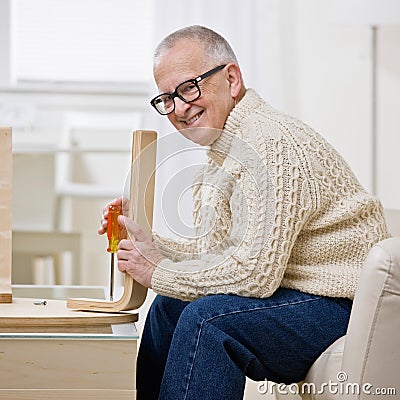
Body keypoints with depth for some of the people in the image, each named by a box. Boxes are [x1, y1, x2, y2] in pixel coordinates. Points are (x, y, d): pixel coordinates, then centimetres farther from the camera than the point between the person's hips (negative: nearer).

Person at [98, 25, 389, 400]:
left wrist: (160, 273, -15)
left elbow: (255, 272, -26)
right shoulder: (221, 151, 12)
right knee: (171, 306, 19)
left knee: (207, 318, -27)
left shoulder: (272, 144, -21)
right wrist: (148, 243, 5)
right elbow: (215, 249, 19)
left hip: (341, 307, -11)